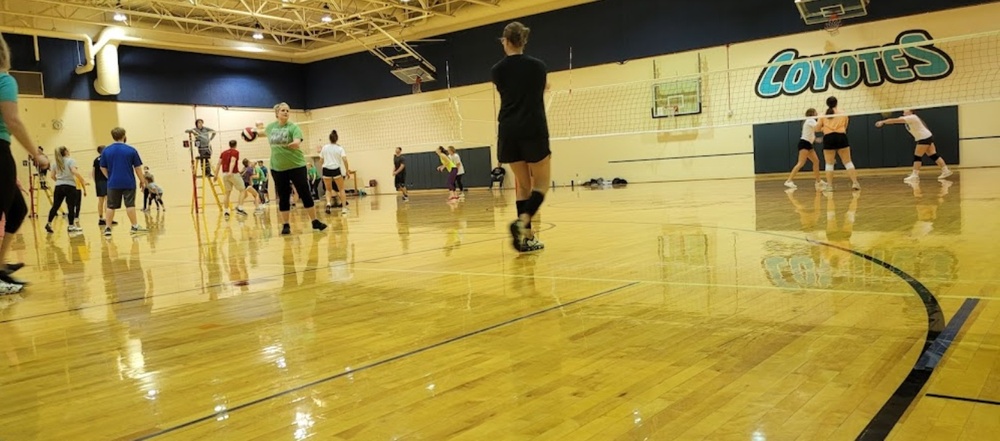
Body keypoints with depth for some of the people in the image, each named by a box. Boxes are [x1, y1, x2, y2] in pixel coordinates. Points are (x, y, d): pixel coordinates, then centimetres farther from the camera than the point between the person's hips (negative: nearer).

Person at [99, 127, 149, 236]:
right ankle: (135, 226, 4)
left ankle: (108, 228, 10)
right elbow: (137, 168, -2)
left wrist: (110, 177, 18)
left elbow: (103, 168, 5)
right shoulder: (131, 150, -5)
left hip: (113, 183, 2)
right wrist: (142, 180, 7)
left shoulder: (106, 150, 2)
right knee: (130, 204, 1)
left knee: (111, 206, 9)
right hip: (128, 183, -2)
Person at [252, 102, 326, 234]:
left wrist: (295, 144, -46)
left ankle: (315, 222, 4)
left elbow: (297, 142, -28)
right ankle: (285, 225, 12)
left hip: (296, 166, -3)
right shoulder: (271, 127, 5)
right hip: (277, 168, 3)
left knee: (305, 194, -3)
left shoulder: (293, 127, -8)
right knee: (283, 198, 5)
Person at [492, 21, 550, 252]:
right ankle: (522, 221, -18)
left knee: (523, 184, 11)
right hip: (534, 130, -2)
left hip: (509, 132, 2)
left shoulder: (498, 69, 3)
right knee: (541, 183, 7)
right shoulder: (538, 65, 2)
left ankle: (528, 237, 8)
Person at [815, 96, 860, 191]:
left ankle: (829, 185, 3)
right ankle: (855, 182, -4)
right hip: (841, 137, 0)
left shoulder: (823, 115, 9)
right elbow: (845, 127, 19)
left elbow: (817, 128, 11)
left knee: (829, 163, 6)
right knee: (847, 162, 3)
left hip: (828, 138, 0)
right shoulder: (843, 113, 11)